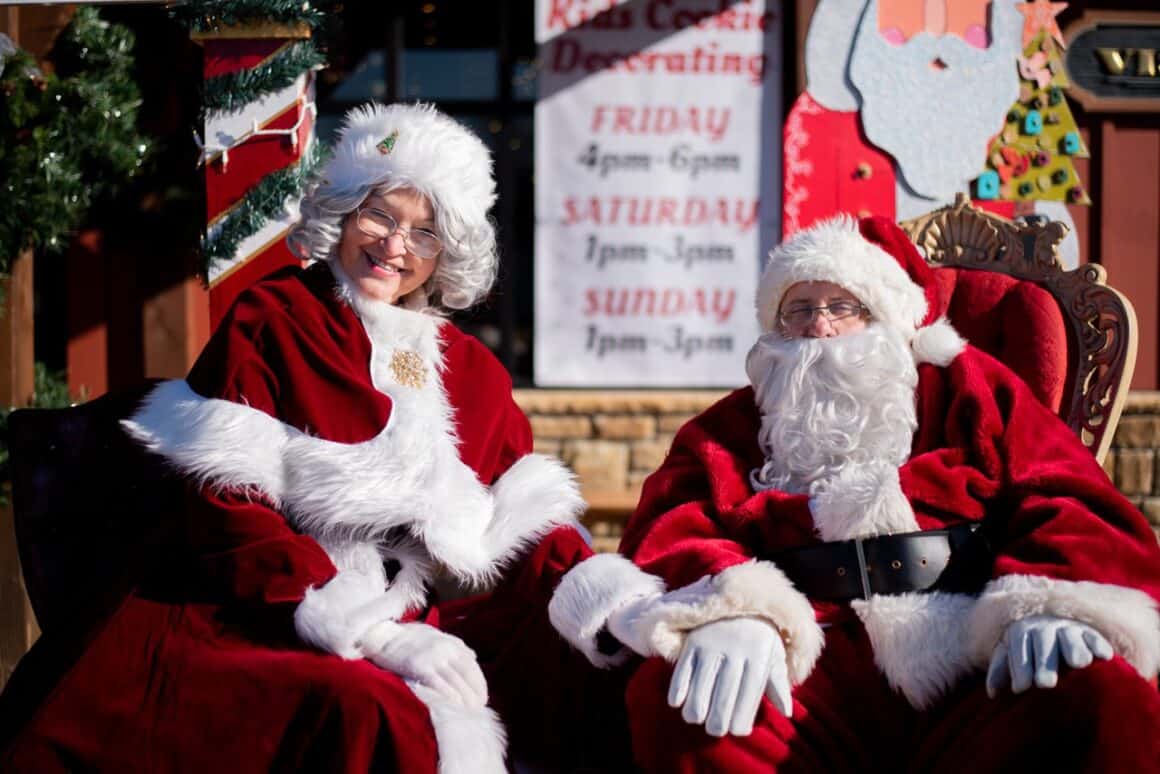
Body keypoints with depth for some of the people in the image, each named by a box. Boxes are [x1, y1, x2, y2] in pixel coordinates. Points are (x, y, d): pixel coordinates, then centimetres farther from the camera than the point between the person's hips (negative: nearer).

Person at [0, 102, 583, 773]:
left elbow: (530, 527, 14)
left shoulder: (475, 374, 20)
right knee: (367, 715, -37)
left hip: (403, 633, 5)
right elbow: (229, 512, -6)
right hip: (254, 621, -4)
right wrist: (375, 634, -17)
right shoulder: (270, 323, 5)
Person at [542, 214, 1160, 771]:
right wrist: (731, 613, -20)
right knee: (667, 693, -32)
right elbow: (672, 537, 6)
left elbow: (1065, 505, 11)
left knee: (1106, 696, -34)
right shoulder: (732, 428, 25)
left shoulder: (970, 390, 24)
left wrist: (1050, 606, -15)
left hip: (971, 688, 0)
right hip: (812, 683, 1)